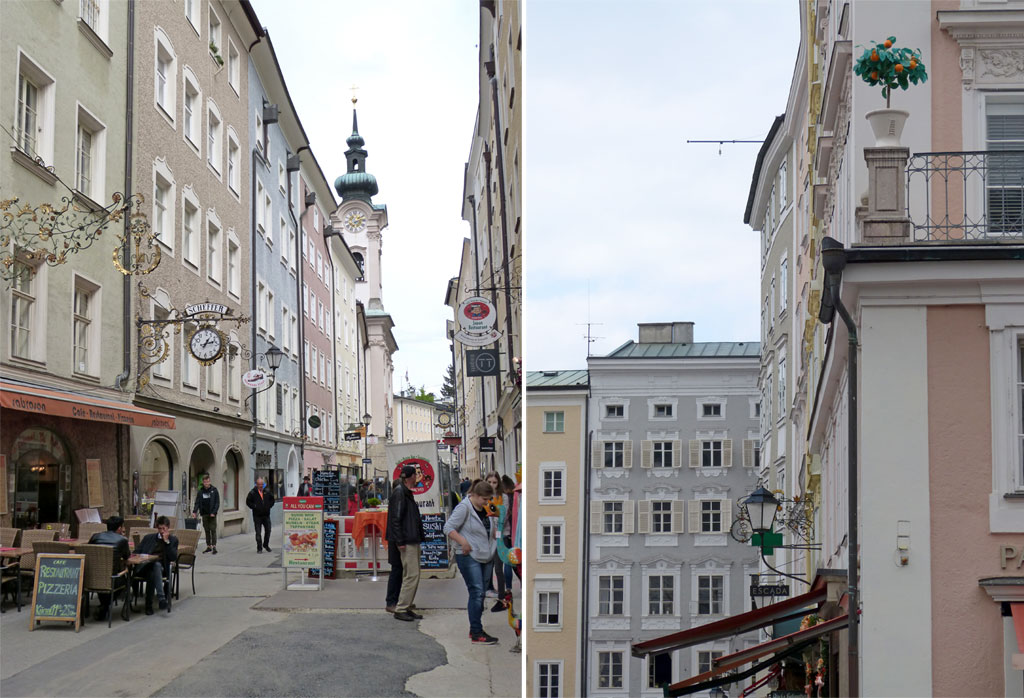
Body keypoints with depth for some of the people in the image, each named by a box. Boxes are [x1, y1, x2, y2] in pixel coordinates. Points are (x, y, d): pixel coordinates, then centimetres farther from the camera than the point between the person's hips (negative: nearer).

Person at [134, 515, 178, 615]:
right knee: (156, 565, -36)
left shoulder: (173, 540, 17)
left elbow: (173, 558, 3)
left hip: (161, 568, 0)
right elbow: (136, 552, 20)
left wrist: (167, 541, -3)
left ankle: (149, 604, -35)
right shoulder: (149, 538, 23)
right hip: (144, 567, 0)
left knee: (152, 573, -37)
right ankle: (161, 598, -46)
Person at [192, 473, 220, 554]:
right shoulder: (200, 491, 6)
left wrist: (214, 512, -14)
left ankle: (214, 546, -5)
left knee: (213, 530, -5)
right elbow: (197, 503, 5)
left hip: (212, 514, -3)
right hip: (204, 514, 3)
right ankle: (208, 546, 14)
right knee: (207, 531, 7)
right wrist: (194, 511, -12)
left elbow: (217, 503, -3)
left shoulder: (214, 490, -1)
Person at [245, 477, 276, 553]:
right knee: (258, 532, -1)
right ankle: (259, 548, 5)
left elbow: (272, 499, 19)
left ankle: (266, 545, 25)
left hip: (266, 515, 3)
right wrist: (254, 507, -10)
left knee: (268, 530, 6)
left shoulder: (267, 491, 6)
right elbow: (248, 502, -1)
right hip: (257, 515, -3)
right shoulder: (252, 492, -5)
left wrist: (269, 506, 6)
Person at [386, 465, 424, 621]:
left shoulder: (406, 492, 18)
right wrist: (400, 541, -21)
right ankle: (401, 609, -5)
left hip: (412, 540, 10)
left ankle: (406, 607, 16)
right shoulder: (399, 493, -13)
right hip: (406, 541, -10)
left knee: (412, 574, 11)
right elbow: (395, 518, -18)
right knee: (412, 575, -10)